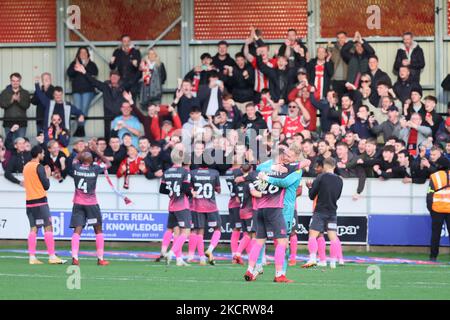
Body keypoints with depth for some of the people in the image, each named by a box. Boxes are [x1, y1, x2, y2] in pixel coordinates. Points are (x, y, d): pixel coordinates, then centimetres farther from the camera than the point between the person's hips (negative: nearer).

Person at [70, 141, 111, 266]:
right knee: (98, 230, 12)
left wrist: (87, 149, 25)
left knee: (77, 230, -4)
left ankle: (75, 257, -23)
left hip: (78, 204, 2)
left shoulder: (76, 167, -2)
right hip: (91, 204, -2)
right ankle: (100, 259, 12)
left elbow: (76, 158, 23)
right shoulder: (95, 169, -7)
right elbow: (108, 163, 11)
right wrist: (96, 151, 11)